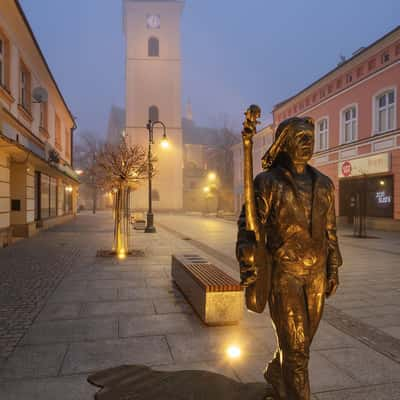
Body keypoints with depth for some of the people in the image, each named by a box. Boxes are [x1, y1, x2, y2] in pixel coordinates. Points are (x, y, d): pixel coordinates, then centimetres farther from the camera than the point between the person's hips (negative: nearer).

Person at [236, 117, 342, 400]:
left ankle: (275, 374, 45)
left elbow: (330, 230, 12)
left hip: (316, 273, 6)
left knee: (302, 339, 18)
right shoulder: (267, 182, -8)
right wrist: (248, 269, -20)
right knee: (295, 345, -1)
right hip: (283, 272, -5)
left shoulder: (323, 184, 7)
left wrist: (333, 270, 11)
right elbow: (249, 227, -10)